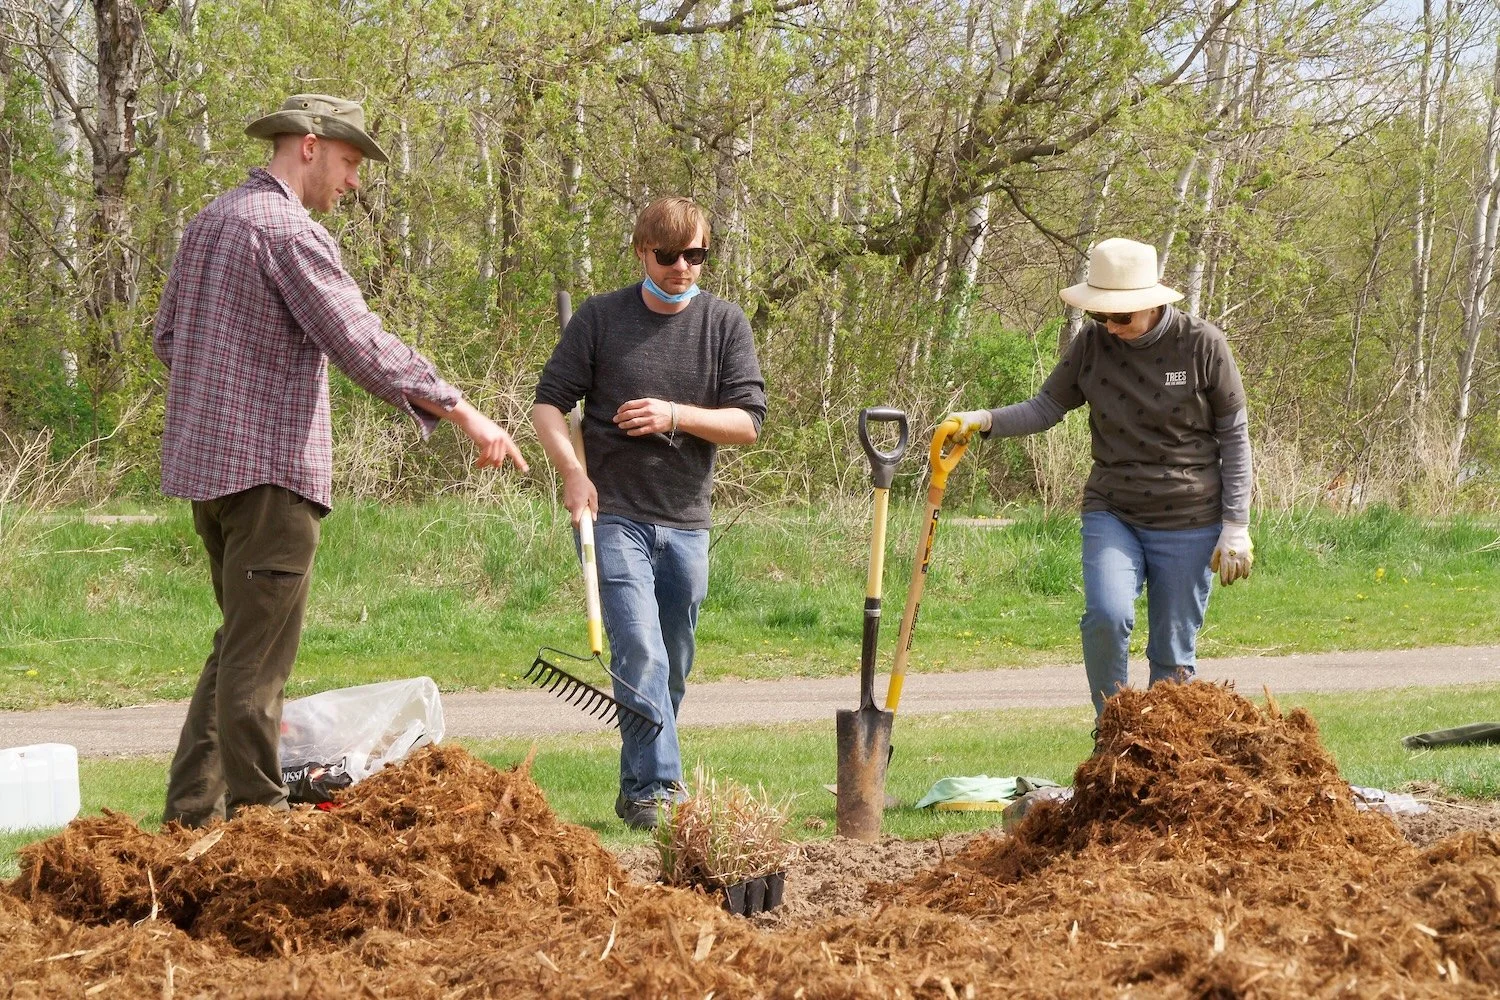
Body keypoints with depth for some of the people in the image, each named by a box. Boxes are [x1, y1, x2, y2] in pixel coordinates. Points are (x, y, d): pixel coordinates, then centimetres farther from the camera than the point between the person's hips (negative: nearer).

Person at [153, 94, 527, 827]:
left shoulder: (209, 223, 16)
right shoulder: (288, 231, -13)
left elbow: (166, 336, 22)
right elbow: (361, 343, -21)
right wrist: (463, 414, -21)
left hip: (205, 460, 9)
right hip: (269, 465, -9)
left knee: (241, 643, 16)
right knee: (259, 653, -6)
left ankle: (192, 810, 15)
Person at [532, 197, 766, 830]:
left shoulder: (724, 323, 5)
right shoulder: (600, 317, 1)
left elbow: (748, 421, 0)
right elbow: (548, 403, 2)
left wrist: (676, 415, -15)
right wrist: (573, 471, -14)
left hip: (686, 522, 3)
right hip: (614, 516, -3)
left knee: (671, 669, 11)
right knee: (640, 653, -18)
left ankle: (639, 790, 24)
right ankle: (657, 788, -19)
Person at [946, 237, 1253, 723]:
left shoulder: (1203, 345, -7)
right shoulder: (1093, 343, -1)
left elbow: (1234, 437, -2)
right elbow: (1047, 406, 2)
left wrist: (1236, 526, -3)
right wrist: (986, 420, -18)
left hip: (1188, 523, -1)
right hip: (1111, 514, 1)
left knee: (1174, 654, 4)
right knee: (1106, 615, -23)